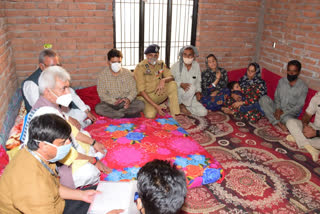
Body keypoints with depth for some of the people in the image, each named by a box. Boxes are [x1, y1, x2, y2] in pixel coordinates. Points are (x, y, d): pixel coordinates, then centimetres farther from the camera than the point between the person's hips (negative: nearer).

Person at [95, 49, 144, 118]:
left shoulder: (127, 73, 3)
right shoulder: (102, 75, -3)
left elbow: (133, 90, 0)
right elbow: (102, 94, -7)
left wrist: (128, 99, -22)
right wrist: (114, 101, -24)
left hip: (125, 103, 1)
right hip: (110, 103, -1)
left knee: (141, 104, -25)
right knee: (98, 108, -32)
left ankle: (112, 114, -23)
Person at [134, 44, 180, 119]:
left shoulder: (161, 64, 1)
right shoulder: (140, 67, -15)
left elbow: (171, 77, -7)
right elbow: (141, 90, -18)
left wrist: (163, 80, -33)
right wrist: (155, 106, -25)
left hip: (158, 94, 4)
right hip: (145, 96, -4)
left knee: (172, 84, -22)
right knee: (150, 115, -32)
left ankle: (176, 114, -19)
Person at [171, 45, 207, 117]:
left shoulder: (196, 65, 3)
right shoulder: (176, 66, -10)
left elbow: (198, 81, 13)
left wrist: (198, 91, -6)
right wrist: (181, 84, -28)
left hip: (190, 98, 5)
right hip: (177, 96, -4)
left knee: (203, 112, -11)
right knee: (191, 87, -33)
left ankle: (183, 106, 5)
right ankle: (181, 105, -8)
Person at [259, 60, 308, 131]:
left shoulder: (303, 87, -6)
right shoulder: (281, 81, 5)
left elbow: (299, 106, -9)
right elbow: (276, 97, 6)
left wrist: (283, 112, -18)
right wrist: (278, 109, -13)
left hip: (290, 113, -4)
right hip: (278, 109, 4)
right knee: (264, 99, -25)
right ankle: (278, 123, -25)